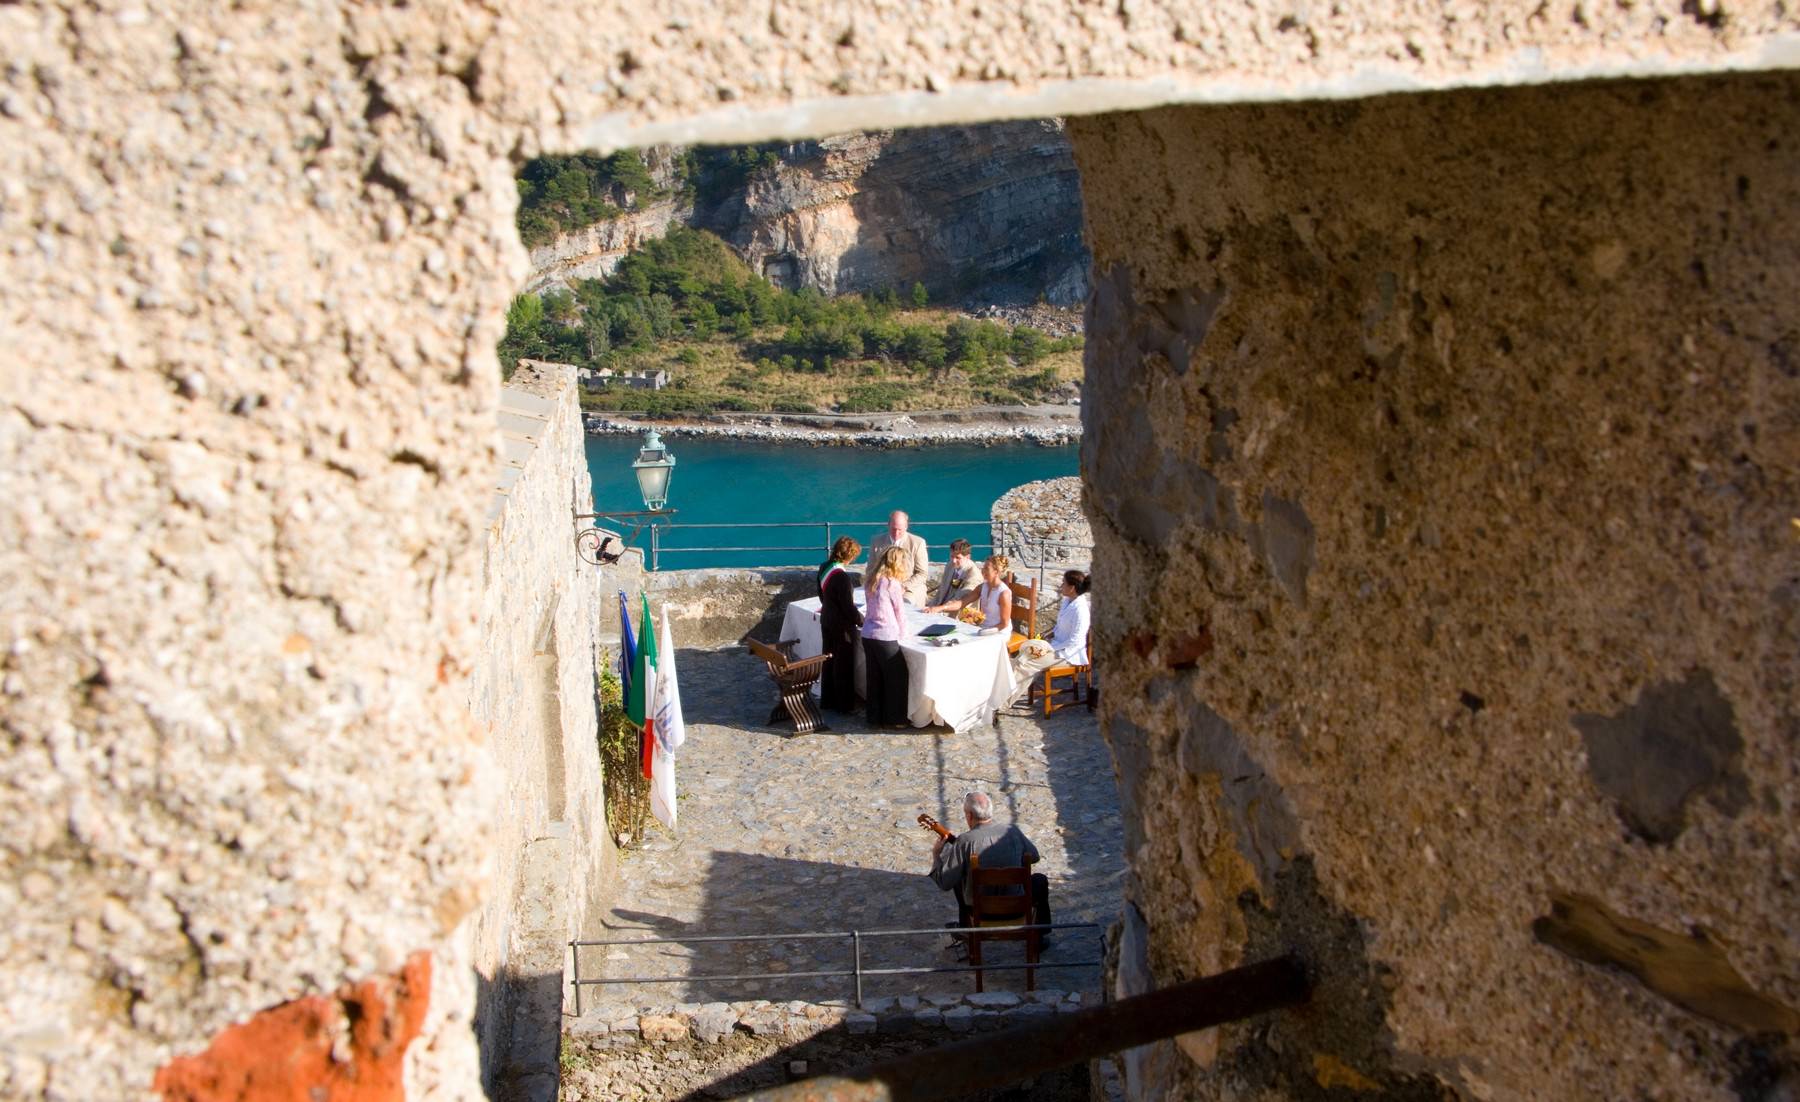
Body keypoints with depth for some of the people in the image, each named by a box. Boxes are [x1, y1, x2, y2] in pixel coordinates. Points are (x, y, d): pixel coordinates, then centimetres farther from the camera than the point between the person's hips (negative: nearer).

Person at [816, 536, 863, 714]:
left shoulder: (824, 568, 1)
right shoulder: (841, 576, -25)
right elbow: (848, 606, -22)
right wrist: (861, 621, -9)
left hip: (827, 621, 9)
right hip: (842, 626, -9)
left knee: (829, 661, 18)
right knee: (844, 665, 4)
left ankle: (827, 700, 27)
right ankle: (844, 704, 12)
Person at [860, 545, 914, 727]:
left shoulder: (871, 583, 11)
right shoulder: (892, 583, -10)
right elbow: (899, 611, -4)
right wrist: (903, 633, 11)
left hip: (868, 635, 8)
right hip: (886, 637, -8)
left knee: (873, 678, 13)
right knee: (897, 678, 4)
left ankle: (875, 717, 18)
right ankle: (894, 719, 8)